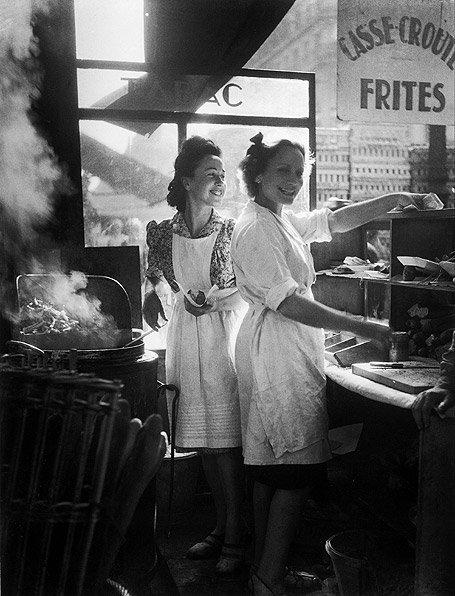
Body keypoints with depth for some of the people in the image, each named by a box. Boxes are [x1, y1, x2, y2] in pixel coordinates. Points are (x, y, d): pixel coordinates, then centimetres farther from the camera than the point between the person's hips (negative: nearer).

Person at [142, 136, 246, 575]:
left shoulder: (231, 231, -5)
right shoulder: (161, 232, 0)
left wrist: (211, 302, -13)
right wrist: (150, 293, 2)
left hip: (225, 336, -3)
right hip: (186, 338, 3)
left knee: (226, 441, -2)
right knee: (203, 441, 11)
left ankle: (234, 539, 12)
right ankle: (221, 527, 27)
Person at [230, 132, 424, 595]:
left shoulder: (282, 220, 16)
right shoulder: (256, 226, -14)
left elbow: (337, 220, 22)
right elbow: (286, 301, -21)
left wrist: (398, 199, 13)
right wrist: (358, 326, -20)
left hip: (289, 352, 10)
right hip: (278, 352, -10)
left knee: (270, 468, 14)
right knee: (295, 473, -6)